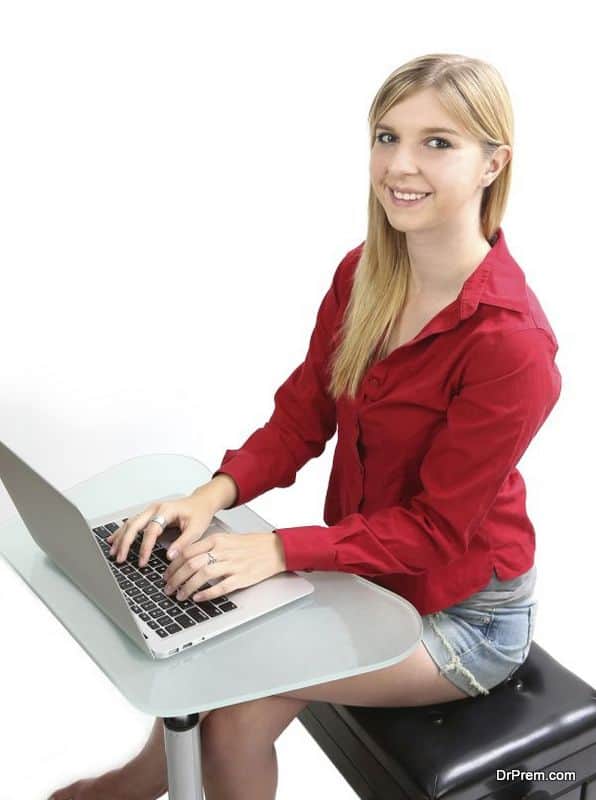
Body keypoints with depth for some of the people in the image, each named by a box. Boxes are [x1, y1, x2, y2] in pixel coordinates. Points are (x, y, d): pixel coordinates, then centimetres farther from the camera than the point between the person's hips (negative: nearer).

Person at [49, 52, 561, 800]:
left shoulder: (510, 341, -27)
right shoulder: (360, 274, -5)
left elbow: (437, 527, -22)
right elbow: (301, 415, -1)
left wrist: (276, 549, -29)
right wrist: (212, 496, -18)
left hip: (461, 612, -5)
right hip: (366, 564, 6)